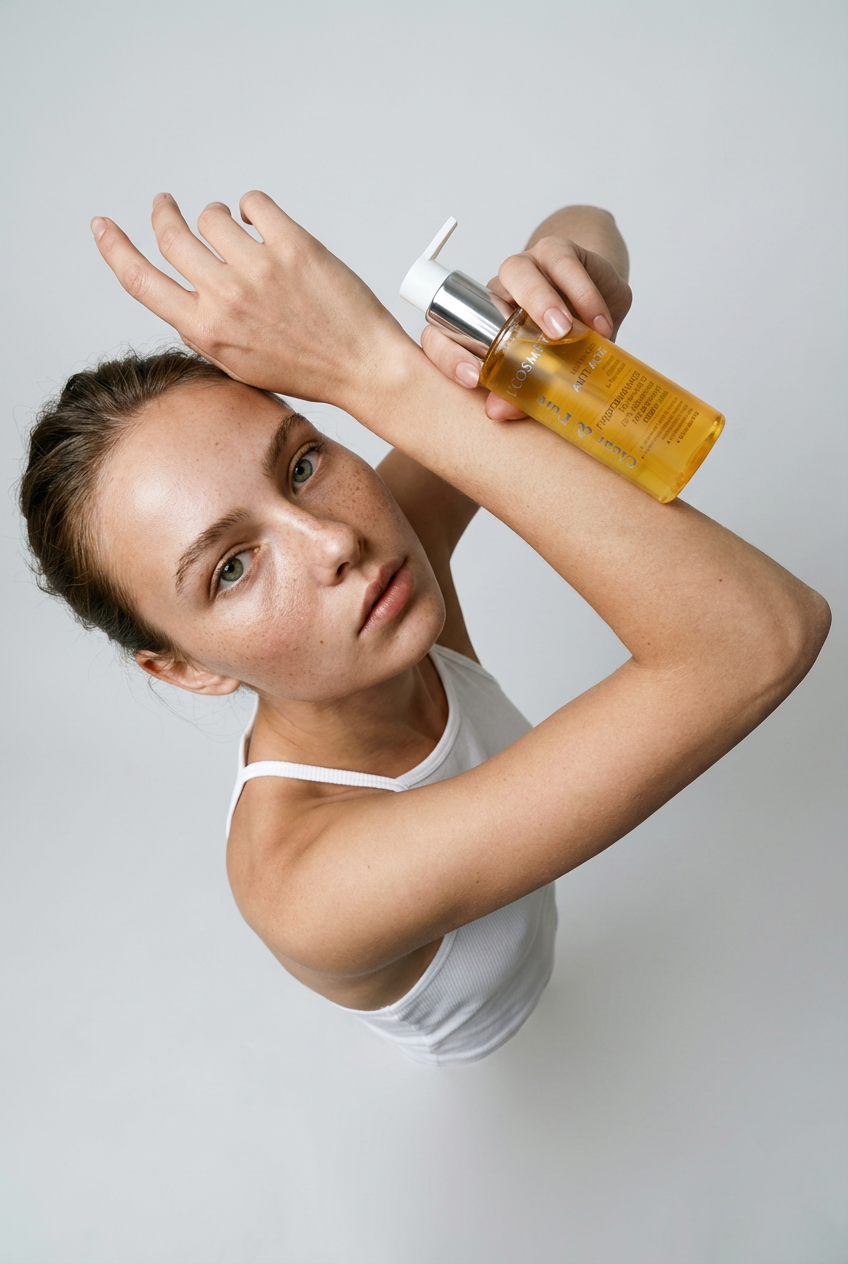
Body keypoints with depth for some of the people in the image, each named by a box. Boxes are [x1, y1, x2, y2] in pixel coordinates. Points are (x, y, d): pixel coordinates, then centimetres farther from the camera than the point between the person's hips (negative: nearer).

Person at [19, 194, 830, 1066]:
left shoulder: (394, 534, -35)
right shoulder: (308, 888, -51)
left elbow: (582, 227, -26)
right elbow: (759, 638, -59)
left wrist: (573, 265, -52)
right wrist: (377, 365, -60)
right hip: (465, 1033, -3)